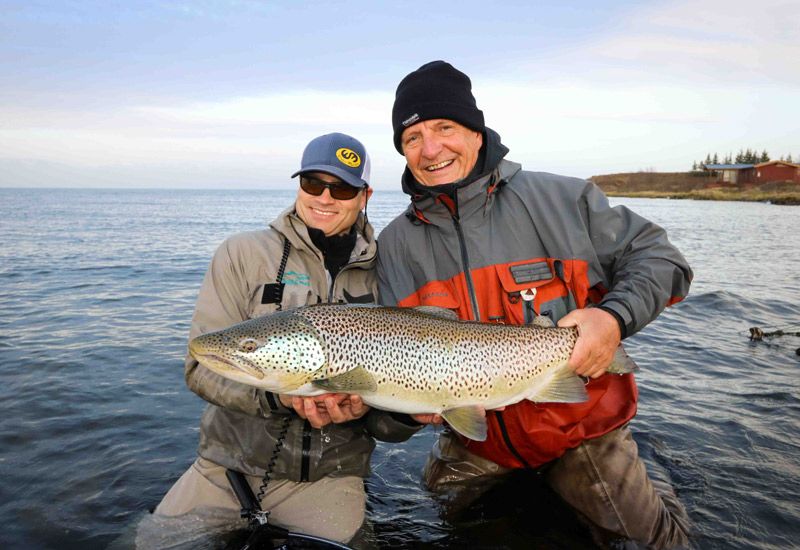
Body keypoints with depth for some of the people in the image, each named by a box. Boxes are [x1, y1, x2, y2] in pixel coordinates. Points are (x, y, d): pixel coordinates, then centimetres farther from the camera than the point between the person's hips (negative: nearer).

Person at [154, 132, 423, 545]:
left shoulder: (380, 280, 0)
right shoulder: (243, 254, -2)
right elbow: (202, 365, -8)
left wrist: (364, 407, -19)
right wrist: (280, 395, -24)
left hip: (329, 477, 0)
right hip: (228, 464, 0)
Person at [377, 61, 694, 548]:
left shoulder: (560, 199, -13)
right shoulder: (398, 245, -7)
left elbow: (657, 256, -6)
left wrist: (615, 316, -25)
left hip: (580, 428, -2)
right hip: (476, 442, 3)